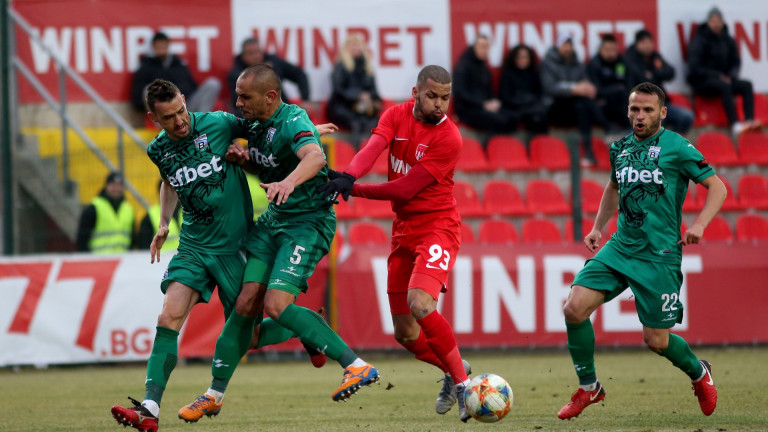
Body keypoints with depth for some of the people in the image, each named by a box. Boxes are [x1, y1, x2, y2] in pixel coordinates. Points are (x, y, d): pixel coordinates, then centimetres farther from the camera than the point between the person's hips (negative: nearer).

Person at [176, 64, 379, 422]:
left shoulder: (292, 121, -19)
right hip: (273, 220, 8)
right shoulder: (256, 125, 8)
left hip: (309, 221, -8)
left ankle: (358, 367, -16)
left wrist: (290, 181, -60)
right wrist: (243, 159, 2)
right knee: (247, 304, -1)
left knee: (276, 305, -21)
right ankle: (214, 395, 7)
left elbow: (315, 157, -40)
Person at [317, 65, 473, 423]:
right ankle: (452, 370, 34)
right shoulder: (397, 115, 2)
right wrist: (348, 177, -37)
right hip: (404, 230, 6)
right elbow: (373, 148, -16)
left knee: (420, 303, -30)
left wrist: (351, 189, -15)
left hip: (437, 227, -6)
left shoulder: (449, 138, -15)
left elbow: (405, 189, -18)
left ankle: (462, 382, -16)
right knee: (405, 333, 7)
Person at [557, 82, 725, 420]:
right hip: (620, 248, 5)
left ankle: (699, 373, 32)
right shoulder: (619, 148, 9)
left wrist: (699, 224, -19)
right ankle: (588, 388, 6)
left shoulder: (677, 148, -7)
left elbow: (717, 188, -4)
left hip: (659, 255, -5)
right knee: (574, 309, -12)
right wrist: (598, 226, 19)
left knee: (656, 341, -2)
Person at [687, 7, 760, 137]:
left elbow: (736, 62, 14)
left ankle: (750, 120, -35)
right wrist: (718, 76, -18)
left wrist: (731, 76, -8)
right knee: (724, 86, -36)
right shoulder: (699, 40, -7)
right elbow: (695, 67, -12)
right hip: (702, 82, -6)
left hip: (723, 79, 6)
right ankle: (734, 125, -44)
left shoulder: (728, 40, 11)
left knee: (746, 85, -20)